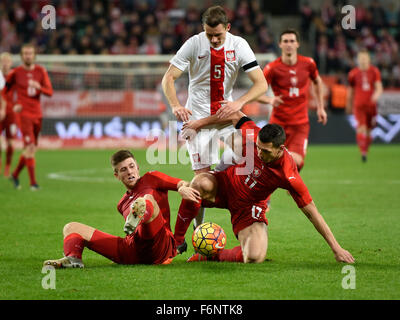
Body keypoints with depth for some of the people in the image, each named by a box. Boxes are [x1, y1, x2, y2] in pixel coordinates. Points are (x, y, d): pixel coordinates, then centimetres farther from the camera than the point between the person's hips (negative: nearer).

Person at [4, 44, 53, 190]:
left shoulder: (40, 71, 6)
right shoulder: (16, 72, -2)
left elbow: (50, 92, 2)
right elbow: (4, 90, 9)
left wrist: (39, 87, -19)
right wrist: (13, 106, -4)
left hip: (37, 115, 5)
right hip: (24, 114, -5)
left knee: (31, 149, 11)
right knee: (30, 147, -16)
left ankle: (15, 175, 29)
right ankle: (33, 182, -16)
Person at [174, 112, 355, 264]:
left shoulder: (289, 176, -30)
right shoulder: (252, 135, -24)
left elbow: (311, 212, -23)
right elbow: (236, 116, -2)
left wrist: (336, 248, -21)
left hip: (248, 206, -2)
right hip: (226, 184, 2)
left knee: (255, 258, -29)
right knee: (200, 183, -35)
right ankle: (175, 243, -16)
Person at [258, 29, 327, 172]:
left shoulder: (308, 63, -1)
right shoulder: (272, 68, -9)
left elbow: (318, 82, 20)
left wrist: (320, 108, 18)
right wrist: (270, 100, -28)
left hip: (300, 123, 1)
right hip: (278, 122, -1)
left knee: (296, 161, -18)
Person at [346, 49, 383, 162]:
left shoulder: (374, 71, 3)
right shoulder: (353, 73, 2)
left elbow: (379, 87, -3)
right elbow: (350, 90, 14)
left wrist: (377, 94, -26)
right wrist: (349, 105, 22)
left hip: (371, 104, 2)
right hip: (359, 105, -2)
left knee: (368, 130, 8)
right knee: (361, 128, -18)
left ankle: (366, 150, 27)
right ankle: (363, 152, -23)